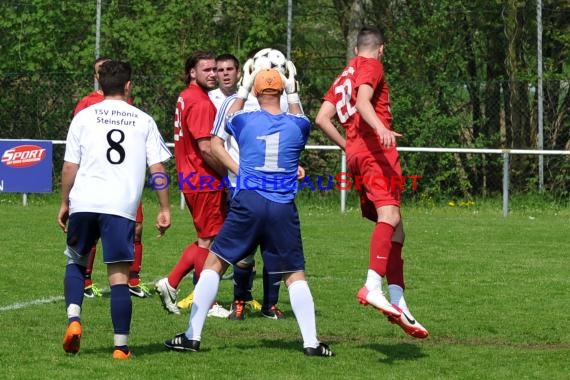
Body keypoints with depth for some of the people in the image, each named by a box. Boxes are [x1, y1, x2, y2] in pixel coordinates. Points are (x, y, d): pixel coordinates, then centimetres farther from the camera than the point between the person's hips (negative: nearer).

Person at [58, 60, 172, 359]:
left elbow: (69, 166, 7)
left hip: (84, 203, 1)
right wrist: (164, 209, 12)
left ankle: (73, 319, -1)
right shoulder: (143, 121, 10)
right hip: (122, 207, -1)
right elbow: (157, 168, 6)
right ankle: (121, 347, 0)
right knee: (119, 277, 2)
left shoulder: (83, 117, 9)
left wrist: (64, 204, 17)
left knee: (76, 262, 20)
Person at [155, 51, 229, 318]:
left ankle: (171, 283, 17)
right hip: (205, 182, -9)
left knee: (206, 239, 18)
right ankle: (208, 304, 6)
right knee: (208, 241, -1)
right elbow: (206, 148, -22)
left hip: (190, 179, 9)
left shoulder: (185, 98, 14)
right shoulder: (201, 103, -16)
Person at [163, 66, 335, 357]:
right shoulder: (296, 125, 3)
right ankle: (311, 342, 1)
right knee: (295, 275, 10)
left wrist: (243, 89, 36)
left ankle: (193, 336, 4)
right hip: (283, 209, 1)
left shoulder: (246, 121, 0)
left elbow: (230, 118, 26)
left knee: (214, 263, 8)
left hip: (248, 204, -1)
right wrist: (293, 95, 39)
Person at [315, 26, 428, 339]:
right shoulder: (371, 66, 4)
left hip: (357, 153, 9)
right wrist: (381, 128, -32)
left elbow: (322, 119, 22)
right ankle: (373, 287, -46)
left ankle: (398, 303, 5)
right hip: (375, 150, -9)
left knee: (396, 230, 10)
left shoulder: (344, 76, 27)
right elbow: (362, 100, -16)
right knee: (389, 216, -26)